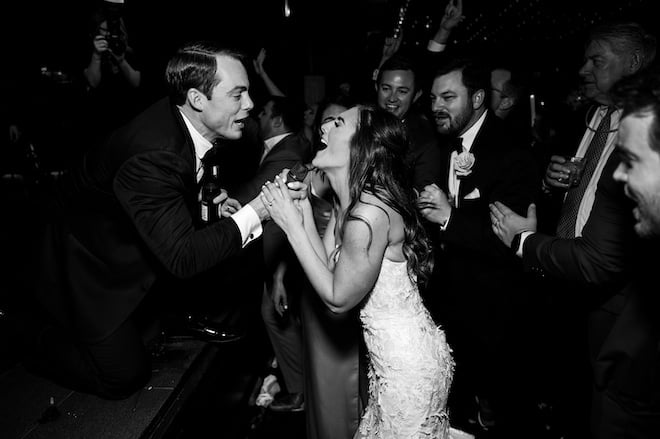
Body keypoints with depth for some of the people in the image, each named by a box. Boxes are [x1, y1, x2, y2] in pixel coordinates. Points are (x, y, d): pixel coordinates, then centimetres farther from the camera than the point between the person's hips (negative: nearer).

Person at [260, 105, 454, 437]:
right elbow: (328, 268, -1)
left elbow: (337, 298, -20)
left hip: (409, 364, -9)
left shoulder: (370, 213, -29)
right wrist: (303, 209, -7)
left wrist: (292, 227, -21)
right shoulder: (348, 201, 0)